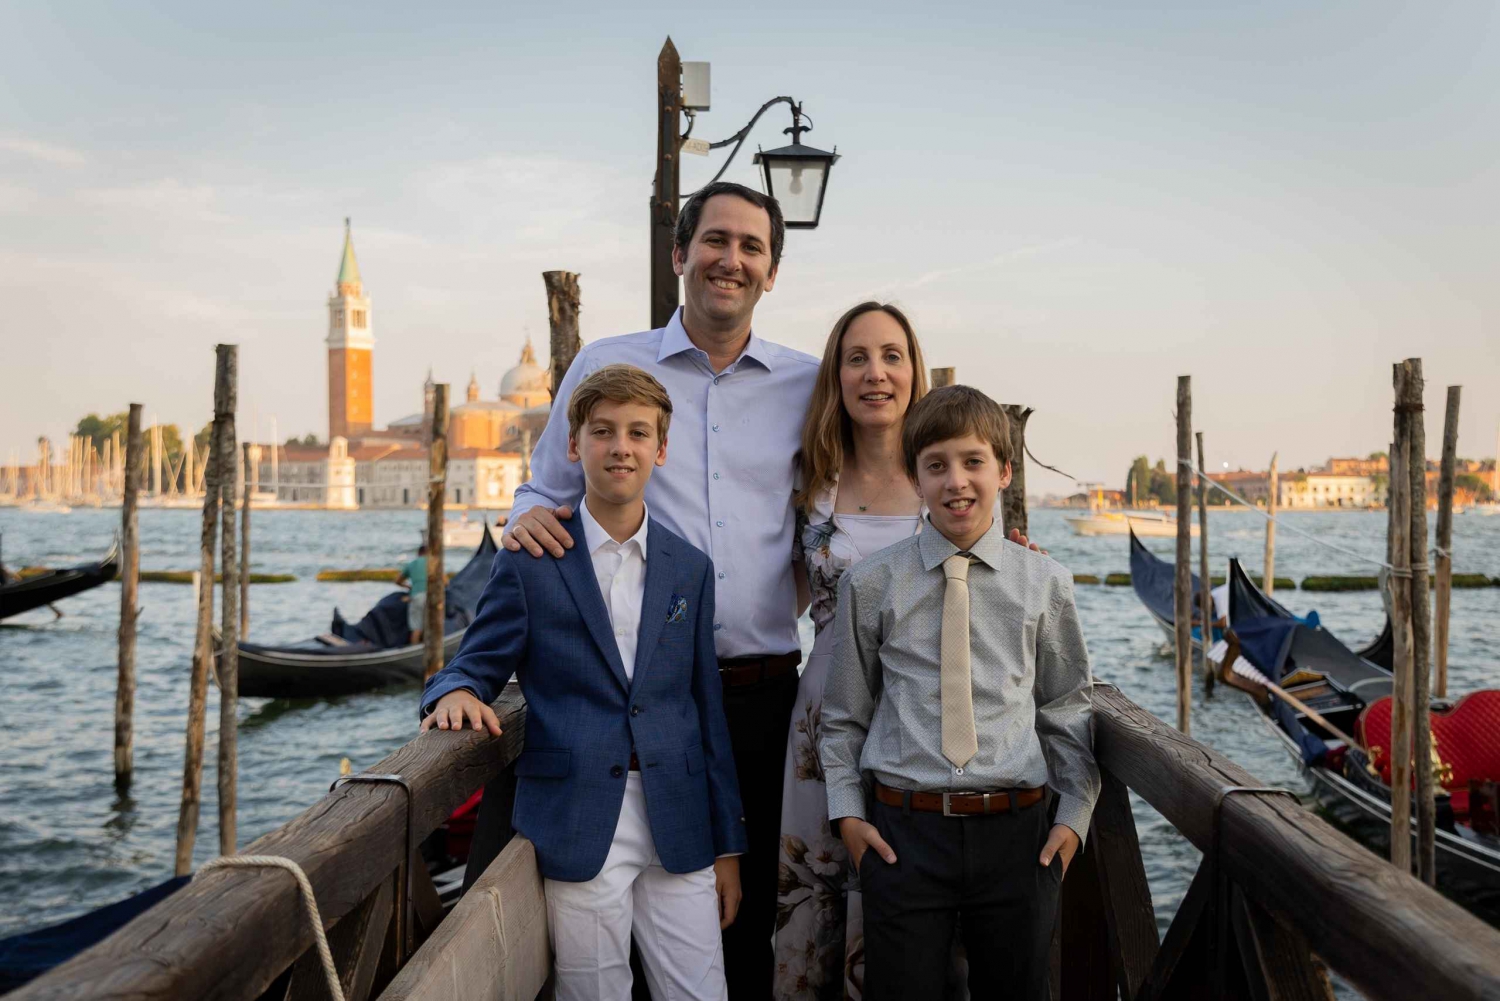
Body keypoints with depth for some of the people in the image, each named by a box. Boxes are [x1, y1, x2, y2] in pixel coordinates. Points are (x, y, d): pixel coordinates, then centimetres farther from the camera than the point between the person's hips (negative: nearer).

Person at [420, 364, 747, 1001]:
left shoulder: (690, 569, 10)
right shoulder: (529, 564, 1)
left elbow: (707, 711, 11)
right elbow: (476, 667, 3)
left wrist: (727, 846, 11)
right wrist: (457, 693, -23)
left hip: (678, 829, 3)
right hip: (578, 825, -3)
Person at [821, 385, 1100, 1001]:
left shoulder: (1044, 585, 4)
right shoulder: (871, 585, 1)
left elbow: (1067, 710, 11)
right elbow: (843, 714, 9)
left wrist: (1074, 816, 5)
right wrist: (847, 812, 1)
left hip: (1016, 833, 1)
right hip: (903, 832, -1)